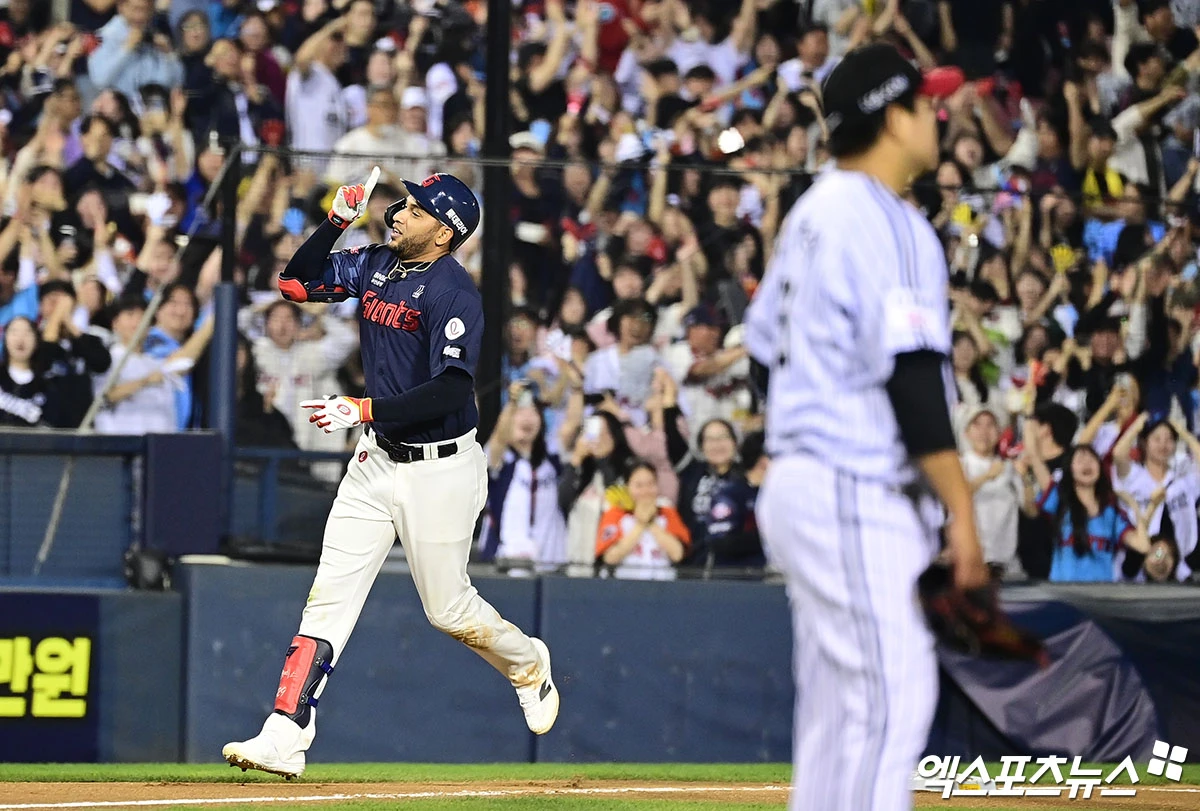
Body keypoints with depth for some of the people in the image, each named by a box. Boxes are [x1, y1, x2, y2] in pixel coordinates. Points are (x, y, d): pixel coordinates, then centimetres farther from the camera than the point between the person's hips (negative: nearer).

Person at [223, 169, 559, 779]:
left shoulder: (454, 293, -18)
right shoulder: (376, 266, 5)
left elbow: (451, 390, -25)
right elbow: (296, 282, 9)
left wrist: (365, 409, -32)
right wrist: (338, 219, -3)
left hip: (441, 470, -7)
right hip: (376, 459, 7)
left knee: (449, 608, 7)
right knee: (329, 597, -3)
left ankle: (527, 666, 38)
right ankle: (284, 740, -9)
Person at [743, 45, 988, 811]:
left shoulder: (812, 215, 14)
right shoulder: (891, 227, -14)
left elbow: (765, 345, 20)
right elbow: (912, 378, -19)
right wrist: (961, 509, -18)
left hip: (798, 483, 10)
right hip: (857, 495, -10)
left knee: (834, 710, 11)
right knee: (891, 696, -12)